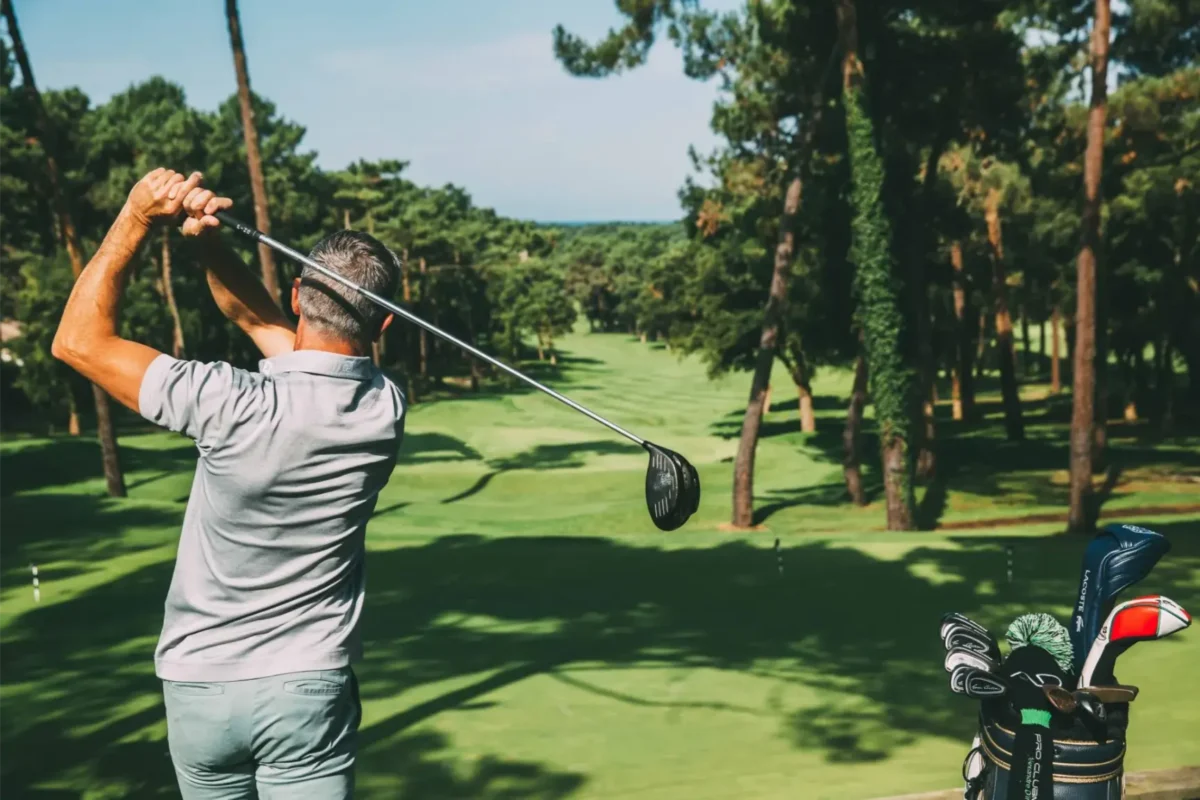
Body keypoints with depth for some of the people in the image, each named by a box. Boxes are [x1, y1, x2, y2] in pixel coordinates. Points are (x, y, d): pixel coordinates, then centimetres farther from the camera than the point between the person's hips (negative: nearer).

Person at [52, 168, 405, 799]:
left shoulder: (237, 408, -24)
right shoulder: (386, 410, -9)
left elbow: (79, 340, -12)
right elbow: (261, 321, 5)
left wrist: (136, 217, -10)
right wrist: (210, 243, -7)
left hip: (199, 687, -1)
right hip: (309, 688, 1)